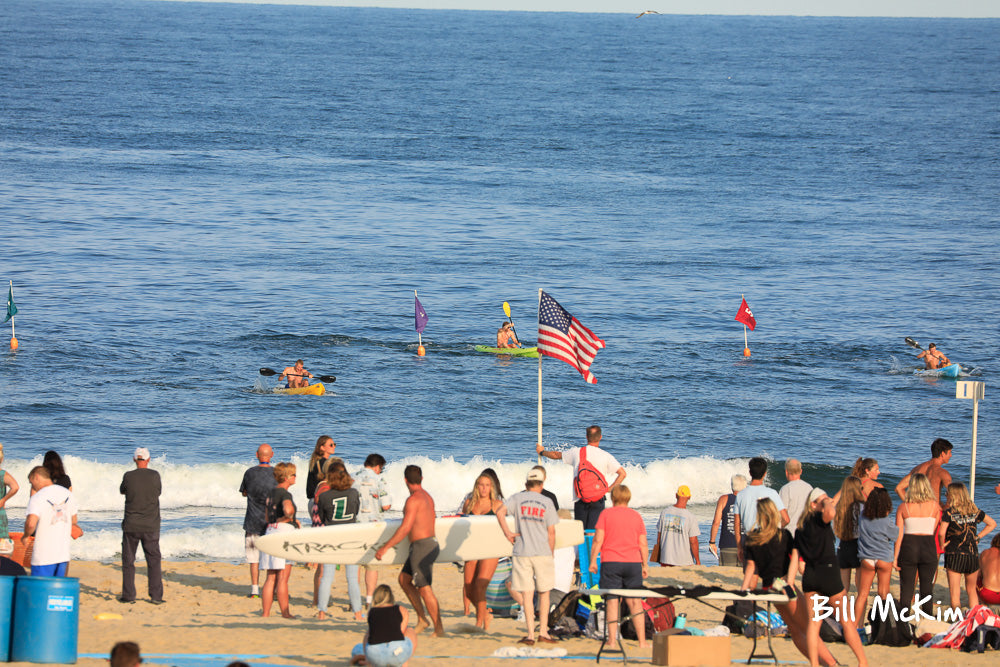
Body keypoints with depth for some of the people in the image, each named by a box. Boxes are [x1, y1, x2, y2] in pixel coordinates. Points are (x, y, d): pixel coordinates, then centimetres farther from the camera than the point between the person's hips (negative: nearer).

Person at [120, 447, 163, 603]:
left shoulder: (128, 476, -7)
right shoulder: (155, 476, -7)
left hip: (131, 526, 0)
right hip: (151, 526, 0)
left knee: (128, 560, 10)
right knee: (154, 561, 8)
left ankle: (128, 595, 9)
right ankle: (156, 595, 5)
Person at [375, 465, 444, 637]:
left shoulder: (414, 500, -15)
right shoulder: (427, 497, 14)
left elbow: (405, 528, -21)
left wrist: (386, 547, -19)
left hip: (421, 546, -10)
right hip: (431, 543, 10)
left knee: (424, 589, -7)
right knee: (404, 579, 18)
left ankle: (439, 629, -7)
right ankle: (422, 619, 16)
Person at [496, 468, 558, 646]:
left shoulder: (517, 498, 4)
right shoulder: (547, 502, 4)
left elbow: (500, 511, -13)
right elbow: (551, 532, 2)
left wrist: (507, 533, -4)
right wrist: (550, 553, 12)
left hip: (522, 552, 0)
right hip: (543, 552, 0)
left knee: (527, 594, 1)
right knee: (544, 593, 13)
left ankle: (530, 634, -4)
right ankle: (543, 632, 10)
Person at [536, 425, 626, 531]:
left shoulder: (577, 452, 1)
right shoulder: (606, 456, -3)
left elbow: (556, 455, 18)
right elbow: (622, 473, -7)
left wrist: (542, 452, 38)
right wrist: (610, 488, 3)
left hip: (580, 499, 1)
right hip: (598, 500, -1)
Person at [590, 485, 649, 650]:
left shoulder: (606, 514, 0)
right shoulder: (636, 516, 8)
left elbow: (598, 540, -6)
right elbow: (643, 544, 8)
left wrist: (593, 561, 0)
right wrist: (645, 564, 17)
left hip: (611, 562, -2)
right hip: (633, 562, 2)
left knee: (612, 601, 0)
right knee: (635, 602, 5)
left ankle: (612, 641, -1)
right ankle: (642, 641, 2)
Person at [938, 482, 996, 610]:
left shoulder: (949, 512, -8)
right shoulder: (975, 511, 6)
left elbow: (941, 533, -18)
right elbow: (992, 524, 17)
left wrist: (942, 545, 0)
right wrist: (977, 537, 14)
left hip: (954, 555, -4)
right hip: (973, 555, 4)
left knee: (955, 592, -1)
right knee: (971, 590, 17)